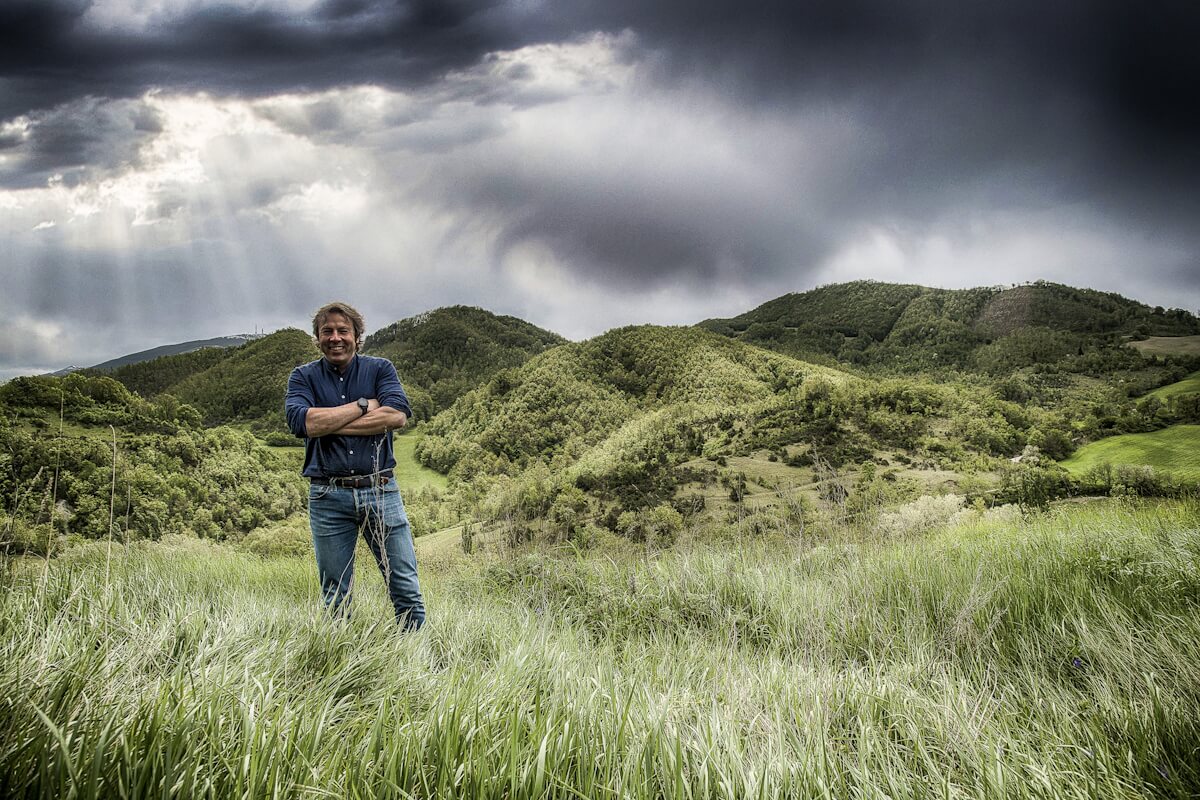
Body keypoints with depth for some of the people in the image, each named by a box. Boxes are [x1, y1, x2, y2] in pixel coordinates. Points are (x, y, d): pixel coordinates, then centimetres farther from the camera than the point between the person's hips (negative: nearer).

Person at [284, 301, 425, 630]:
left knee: (406, 588, 1)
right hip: (328, 497, 0)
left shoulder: (380, 369, 6)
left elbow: (397, 415, -12)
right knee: (335, 597, 8)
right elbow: (302, 421, -14)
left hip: (380, 491, 0)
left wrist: (329, 424, -11)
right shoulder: (304, 377, 7)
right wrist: (363, 405, -8)